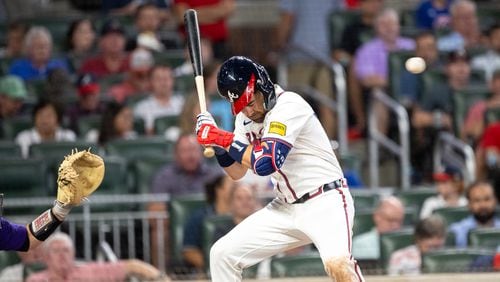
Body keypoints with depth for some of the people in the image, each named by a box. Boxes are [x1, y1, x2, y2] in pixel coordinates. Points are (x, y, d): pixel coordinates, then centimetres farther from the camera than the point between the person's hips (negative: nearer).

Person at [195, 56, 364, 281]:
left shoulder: (289, 105, -20)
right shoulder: (245, 118, 5)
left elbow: (266, 163, -29)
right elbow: (237, 172, 13)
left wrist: (225, 139, -20)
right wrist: (217, 143, -5)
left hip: (325, 202, -8)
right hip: (286, 209, 8)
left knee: (337, 263, -34)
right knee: (222, 254, 3)